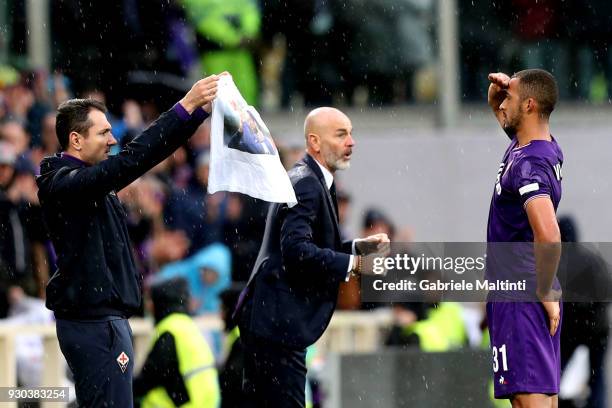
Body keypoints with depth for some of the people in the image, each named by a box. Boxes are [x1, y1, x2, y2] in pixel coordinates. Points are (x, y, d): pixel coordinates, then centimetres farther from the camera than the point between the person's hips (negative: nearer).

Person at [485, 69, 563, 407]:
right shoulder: (541, 148, 10)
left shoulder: (529, 164, -20)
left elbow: (548, 236, -33)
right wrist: (497, 89, 9)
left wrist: (545, 292, -21)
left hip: (520, 299, -10)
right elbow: (500, 112, 32)